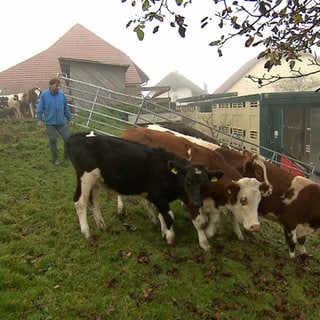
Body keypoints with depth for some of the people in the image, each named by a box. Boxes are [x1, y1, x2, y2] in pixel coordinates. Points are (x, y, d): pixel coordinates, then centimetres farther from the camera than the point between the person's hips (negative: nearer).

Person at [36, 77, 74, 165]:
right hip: (50, 123, -2)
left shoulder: (62, 94, 2)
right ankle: (55, 158, 21)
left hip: (62, 122, 2)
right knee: (52, 140, 5)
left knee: (68, 137, -3)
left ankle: (66, 153, 22)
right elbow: (40, 108, 0)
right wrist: (39, 119, -4)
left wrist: (70, 119, 12)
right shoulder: (44, 95, -5)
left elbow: (66, 108, 10)